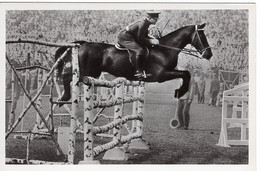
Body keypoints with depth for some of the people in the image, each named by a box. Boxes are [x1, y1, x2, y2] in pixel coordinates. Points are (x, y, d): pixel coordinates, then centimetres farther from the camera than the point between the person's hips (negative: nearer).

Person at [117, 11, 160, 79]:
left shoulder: (146, 23, 6)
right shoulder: (142, 24, -23)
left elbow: (145, 36, 14)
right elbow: (140, 39, -21)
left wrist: (153, 39, -2)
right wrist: (151, 41, -19)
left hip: (132, 37, 11)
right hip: (124, 39, -11)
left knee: (146, 47, 13)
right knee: (140, 50, -24)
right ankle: (138, 71, -22)